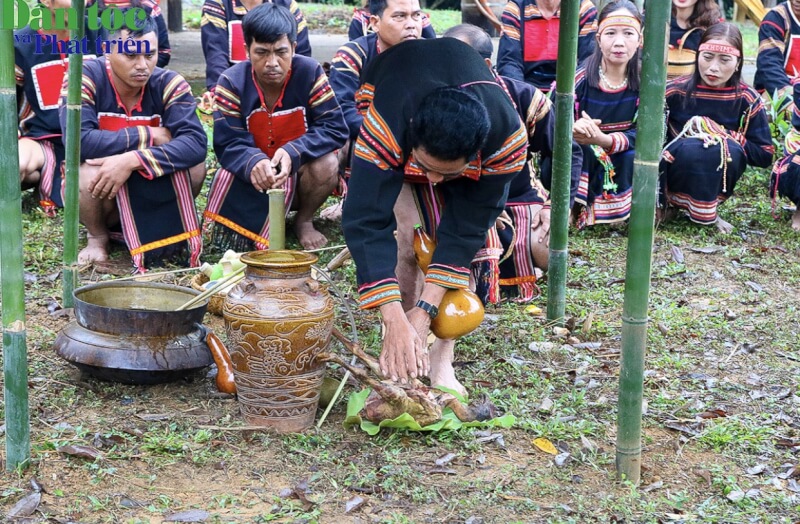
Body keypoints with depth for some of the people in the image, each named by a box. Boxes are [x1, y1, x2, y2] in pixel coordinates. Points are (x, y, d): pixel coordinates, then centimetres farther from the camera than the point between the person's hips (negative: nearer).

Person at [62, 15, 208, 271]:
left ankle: (166, 231, 2)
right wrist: (148, 136, -28)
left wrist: (132, 160, -42)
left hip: (149, 191, 2)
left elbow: (196, 143, -29)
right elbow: (79, 140, -35)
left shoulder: (169, 84, -15)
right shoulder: (85, 78, -20)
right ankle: (97, 235, -2)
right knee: (89, 173, -35)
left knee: (194, 167, -24)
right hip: (100, 192, -2)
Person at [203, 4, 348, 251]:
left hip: (300, 169, 0)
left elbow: (334, 127, -20)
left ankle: (304, 221, 0)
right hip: (254, 171, 0)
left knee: (326, 164, -31)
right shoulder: (231, 82, -17)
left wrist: (293, 153, -37)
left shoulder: (310, 73, -18)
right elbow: (228, 143, -21)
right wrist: (254, 163, -46)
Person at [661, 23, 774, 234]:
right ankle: (669, 202, -7)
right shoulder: (674, 92, -8)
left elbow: (765, 156, -5)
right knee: (692, 148, -33)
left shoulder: (747, 100, -5)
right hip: (673, 175, -1)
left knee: (731, 149, -31)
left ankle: (705, 207, -6)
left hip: (715, 183, 1)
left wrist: (724, 134, -16)